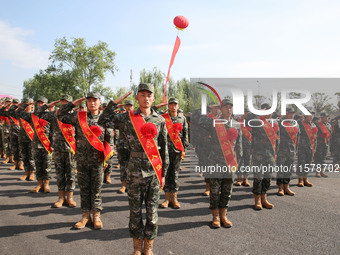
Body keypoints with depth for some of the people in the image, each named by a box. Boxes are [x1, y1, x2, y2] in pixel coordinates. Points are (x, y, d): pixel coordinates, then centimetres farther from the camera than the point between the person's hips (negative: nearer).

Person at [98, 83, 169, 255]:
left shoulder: (160, 120, 4)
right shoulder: (127, 118, 2)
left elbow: (164, 148, 8)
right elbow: (103, 121, 0)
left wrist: (163, 173, 7)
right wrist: (116, 102, -5)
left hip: (154, 171, 1)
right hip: (134, 172, 0)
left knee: (152, 211, 7)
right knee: (135, 210, 9)